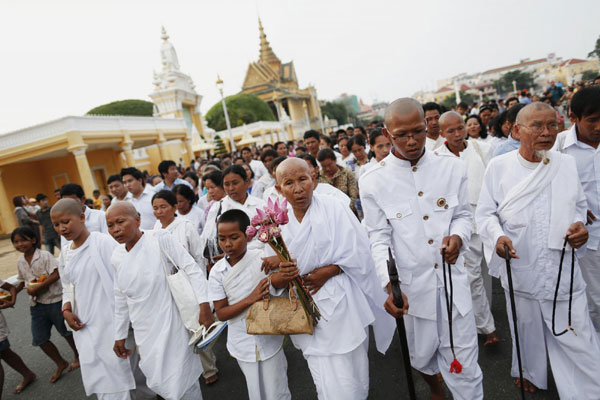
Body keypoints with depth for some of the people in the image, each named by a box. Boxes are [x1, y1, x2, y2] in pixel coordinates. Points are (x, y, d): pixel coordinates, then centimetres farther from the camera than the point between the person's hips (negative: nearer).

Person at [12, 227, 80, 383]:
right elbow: (23, 280, 16)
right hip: (36, 304, 6)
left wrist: (36, 288, -24)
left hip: (55, 300, -6)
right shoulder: (20, 261, 5)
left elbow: (56, 275, -22)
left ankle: (78, 356, 34)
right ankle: (61, 364, 28)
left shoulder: (45, 255, -15)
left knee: (66, 331, 9)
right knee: (39, 338, 8)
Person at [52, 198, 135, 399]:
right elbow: (68, 287, 19)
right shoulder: (65, 251, 9)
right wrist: (66, 310, 1)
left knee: (113, 373, 2)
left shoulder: (103, 243, -14)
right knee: (94, 373, 11)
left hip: (109, 322, -6)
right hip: (84, 326, 6)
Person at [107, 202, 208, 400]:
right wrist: (120, 335, 17)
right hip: (144, 332, 5)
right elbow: (121, 298, 13)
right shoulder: (116, 256, 4)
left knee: (181, 384, 1)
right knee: (157, 381, 14)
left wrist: (204, 307, -24)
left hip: (170, 323, -5)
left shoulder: (159, 239, -14)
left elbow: (192, 269, -16)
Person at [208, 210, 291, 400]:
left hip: (270, 339, -2)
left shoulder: (263, 259, -15)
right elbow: (221, 313, -7)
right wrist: (250, 299, -23)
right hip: (243, 345, 2)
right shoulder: (217, 272, -8)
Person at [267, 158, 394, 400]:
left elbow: (359, 253, -9)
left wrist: (327, 272, -17)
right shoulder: (281, 223, 2)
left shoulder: (333, 208, -9)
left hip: (341, 308, -3)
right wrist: (279, 278, -16)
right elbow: (274, 278, 6)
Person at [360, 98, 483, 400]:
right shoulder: (372, 181, -10)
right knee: (422, 355, 22)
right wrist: (389, 284, -18)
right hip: (413, 284, 0)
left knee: (463, 362, 9)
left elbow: (463, 214, 8)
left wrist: (458, 236, -15)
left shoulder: (452, 167, -2)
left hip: (453, 278, 1)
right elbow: (379, 238, -6)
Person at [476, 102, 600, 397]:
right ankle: (529, 373, 45)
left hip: (563, 269, 1)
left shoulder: (567, 164, 2)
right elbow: (485, 212, -4)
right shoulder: (499, 166, -7)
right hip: (519, 267, -1)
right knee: (526, 328, 19)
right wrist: (497, 236, -22)